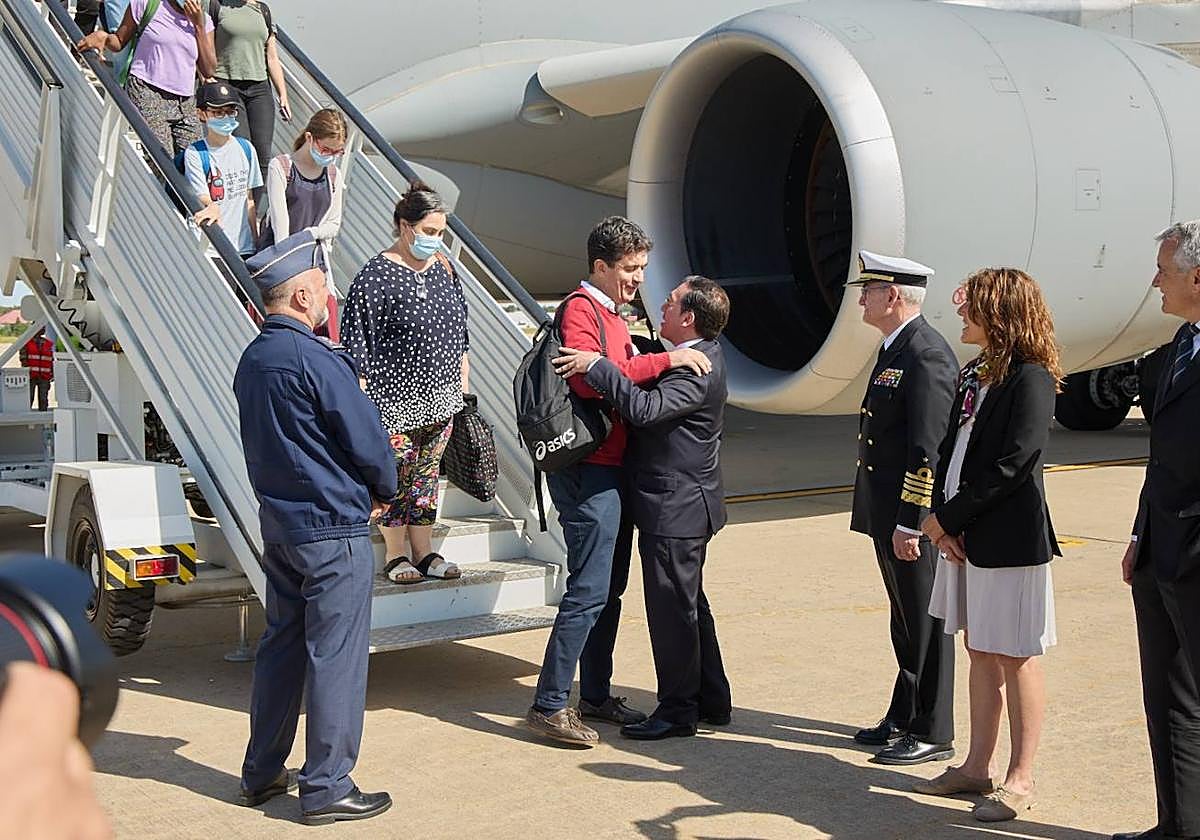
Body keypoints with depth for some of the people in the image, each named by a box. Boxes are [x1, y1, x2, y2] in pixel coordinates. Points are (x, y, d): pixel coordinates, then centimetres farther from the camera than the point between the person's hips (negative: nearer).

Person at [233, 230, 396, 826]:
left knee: (281, 646, 17)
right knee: (335, 657, -1)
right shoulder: (318, 361, -18)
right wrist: (383, 490, 5)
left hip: (279, 525, 9)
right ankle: (327, 788, 5)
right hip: (334, 529, -8)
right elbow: (369, 442, -16)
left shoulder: (252, 360, 8)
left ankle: (262, 773, 25)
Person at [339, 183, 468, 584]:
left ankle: (424, 551, 24)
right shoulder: (376, 275, -13)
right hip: (396, 399, -6)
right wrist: (364, 397, -15)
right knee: (396, 474, 2)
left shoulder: (443, 267, 7)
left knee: (427, 472, 14)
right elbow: (359, 340, -13)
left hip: (440, 396, 6)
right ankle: (396, 555, 16)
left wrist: (462, 379, 16)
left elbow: (459, 328, 17)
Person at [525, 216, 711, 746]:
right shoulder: (580, 309, -12)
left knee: (610, 587, 14)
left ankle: (595, 694, 23)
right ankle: (549, 705, -4)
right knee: (589, 591, -10)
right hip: (589, 469, -10)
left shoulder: (610, 314, 20)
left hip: (611, 468, 10)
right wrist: (665, 359, -25)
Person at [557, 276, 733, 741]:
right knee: (689, 604, 18)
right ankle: (711, 701, 28)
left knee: (672, 607, -1)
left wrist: (597, 365, -30)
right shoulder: (699, 354, 11)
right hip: (681, 504, 11)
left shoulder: (696, 370, -21)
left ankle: (678, 710, 9)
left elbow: (644, 408, -34)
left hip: (674, 508, -11)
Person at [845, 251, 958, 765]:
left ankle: (932, 734, 11)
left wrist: (909, 524, -22)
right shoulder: (895, 349, 14)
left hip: (915, 519, -10)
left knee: (925, 625, 1)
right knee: (906, 624, 18)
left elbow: (928, 449, -22)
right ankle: (904, 718, 30)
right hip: (889, 515, 10)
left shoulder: (927, 354, -18)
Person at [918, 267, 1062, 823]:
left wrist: (947, 517, -14)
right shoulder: (974, 373, 11)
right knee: (980, 652, 15)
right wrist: (944, 521, -2)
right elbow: (950, 450, 11)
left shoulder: (1030, 379, -14)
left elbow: (1011, 466, -20)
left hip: (1009, 540, -8)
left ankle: (1019, 780, 12)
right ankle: (977, 766, 26)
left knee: (1015, 658, 2)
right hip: (962, 535, 8)